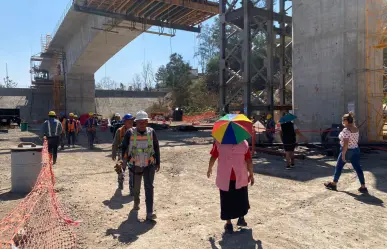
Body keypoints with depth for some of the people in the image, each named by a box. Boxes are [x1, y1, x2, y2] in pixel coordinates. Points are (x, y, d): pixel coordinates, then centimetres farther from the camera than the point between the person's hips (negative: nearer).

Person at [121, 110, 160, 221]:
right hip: (135, 165, 1)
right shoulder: (130, 133, -10)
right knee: (136, 187, 17)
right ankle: (136, 202, 48)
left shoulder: (151, 132, -5)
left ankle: (149, 213, -8)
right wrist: (127, 159, 1)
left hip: (149, 165, 0)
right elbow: (124, 147, 3)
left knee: (149, 187, -9)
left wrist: (157, 162, 5)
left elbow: (156, 148, 4)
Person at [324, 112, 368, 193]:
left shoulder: (346, 130, -20)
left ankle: (333, 184, 20)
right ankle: (363, 187, 7)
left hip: (347, 151, -7)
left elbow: (346, 143, -24)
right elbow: (356, 140, 14)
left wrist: (343, 154, -21)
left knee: (339, 167, 8)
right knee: (358, 168, 7)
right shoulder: (356, 129, 6)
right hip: (356, 150, 7)